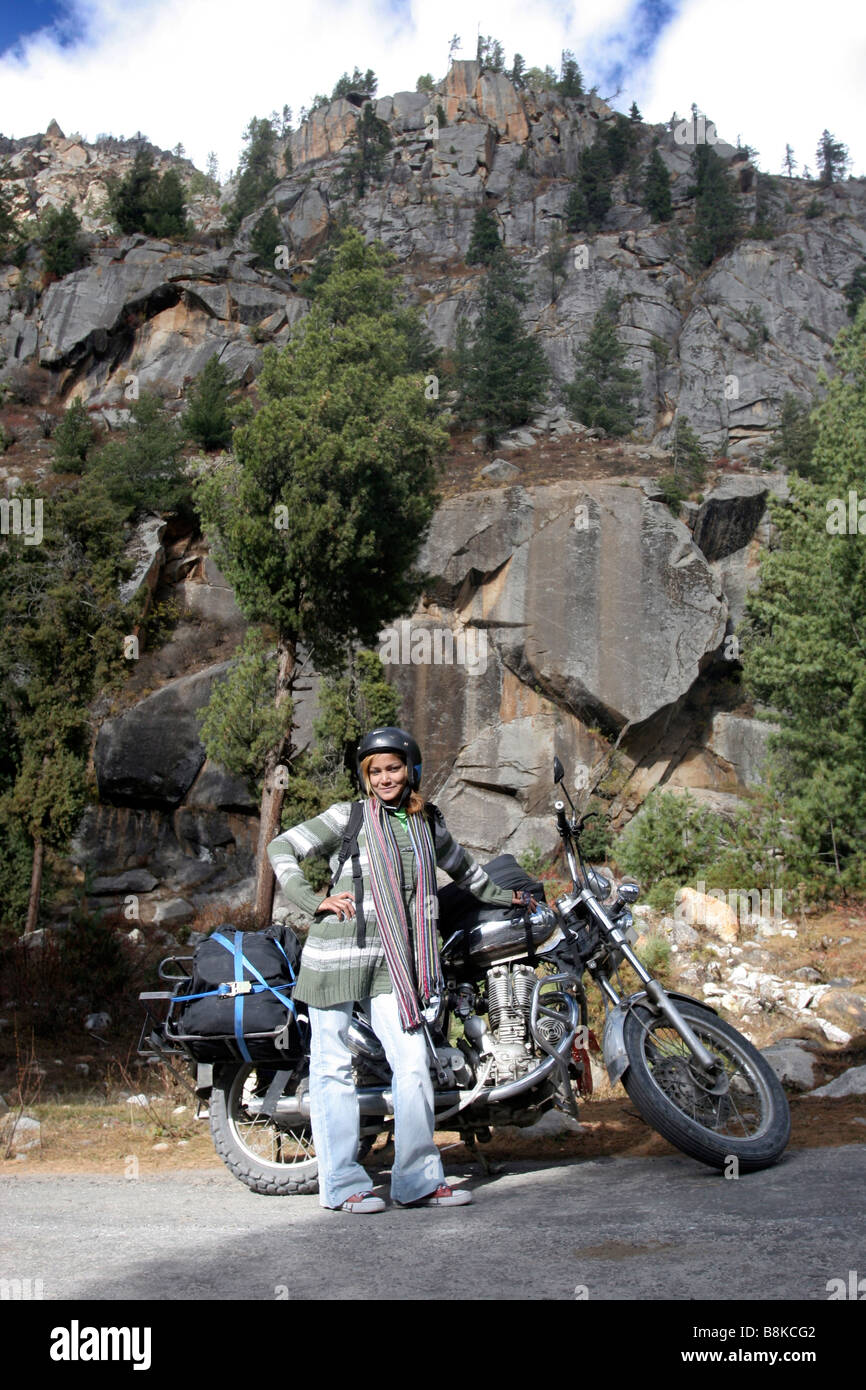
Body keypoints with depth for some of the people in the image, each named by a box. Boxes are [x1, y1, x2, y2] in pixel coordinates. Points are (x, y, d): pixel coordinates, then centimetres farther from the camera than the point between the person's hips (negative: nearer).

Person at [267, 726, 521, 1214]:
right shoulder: (348, 817, -2)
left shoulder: (428, 823, 12)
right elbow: (281, 849, -2)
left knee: (414, 1065, -2)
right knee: (335, 1068, 3)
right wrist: (315, 902, -11)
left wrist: (503, 895, 41)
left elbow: (461, 866, 31)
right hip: (338, 952, -4)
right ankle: (343, 1184, 12)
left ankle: (419, 1179, 10)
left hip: (391, 961, 4)